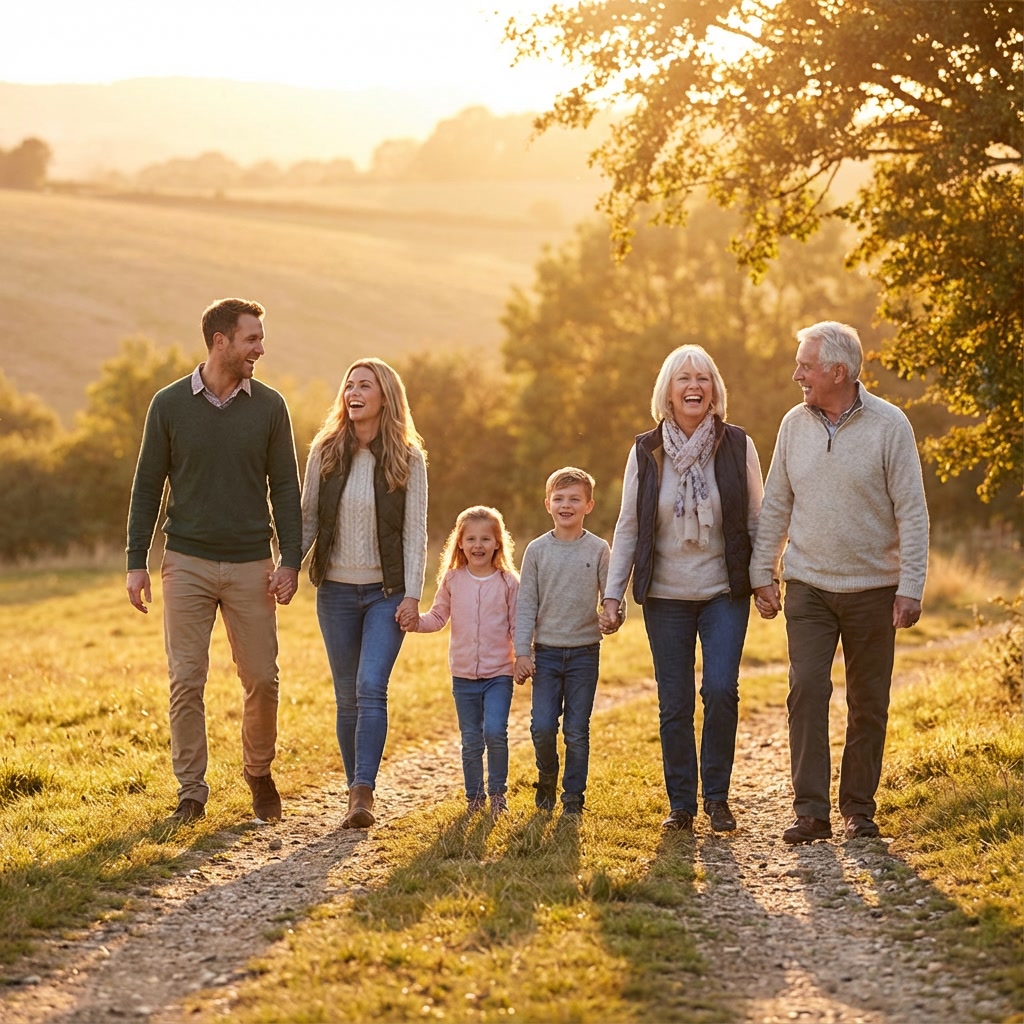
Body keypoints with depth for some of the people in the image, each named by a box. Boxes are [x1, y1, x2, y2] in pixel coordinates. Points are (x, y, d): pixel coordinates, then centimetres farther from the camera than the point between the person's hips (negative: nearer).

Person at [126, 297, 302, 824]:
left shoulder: (268, 406, 2)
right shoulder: (170, 404, 0)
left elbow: (284, 487, 5)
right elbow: (147, 486, 5)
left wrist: (291, 560, -3)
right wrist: (136, 562, 0)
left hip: (251, 565, 1)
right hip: (187, 563, -1)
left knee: (262, 679, 3)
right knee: (186, 681, -1)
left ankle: (259, 773, 24)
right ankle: (191, 791, 8)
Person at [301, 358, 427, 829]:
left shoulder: (408, 460, -3)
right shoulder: (325, 452, 2)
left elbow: (415, 531, -4)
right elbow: (307, 519, 6)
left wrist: (412, 595, -10)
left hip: (387, 592, -3)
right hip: (336, 591, 3)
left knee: (371, 688, -16)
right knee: (347, 697, 7)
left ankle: (364, 792, -18)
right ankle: (356, 792, 16)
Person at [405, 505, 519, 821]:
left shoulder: (508, 582, -1)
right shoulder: (452, 580, 3)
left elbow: (517, 626, 1)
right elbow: (438, 617, 7)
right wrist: (414, 621, -11)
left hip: (499, 674, -2)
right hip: (464, 675, 2)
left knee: (495, 732, -17)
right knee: (471, 742, 7)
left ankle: (497, 792, 1)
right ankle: (474, 798, 22)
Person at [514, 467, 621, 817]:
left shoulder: (598, 550, 0)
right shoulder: (537, 550, 2)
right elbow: (526, 604, 3)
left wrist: (614, 617, -21)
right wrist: (522, 652, -2)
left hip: (584, 652, 0)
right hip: (546, 652, 0)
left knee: (577, 731, 2)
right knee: (542, 726, -6)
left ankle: (573, 795, 15)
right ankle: (547, 778, 20)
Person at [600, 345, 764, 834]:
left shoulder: (738, 446, -1)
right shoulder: (646, 451, 1)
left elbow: (755, 520, 6)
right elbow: (628, 526, 4)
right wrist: (612, 593, 0)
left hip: (725, 593, -1)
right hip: (666, 596, 1)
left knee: (720, 688, -15)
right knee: (674, 704, 3)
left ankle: (717, 796, 0)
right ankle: (681, 804, 14)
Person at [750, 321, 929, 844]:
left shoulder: (889, 425, -7)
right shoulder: (794, 424, 4)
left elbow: (912, 512, -6)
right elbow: (775, 506, 11)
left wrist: (910, 588, -11)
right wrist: (762, 575, 7)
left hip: (872, 589, -2)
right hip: (808, 586, 2)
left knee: (868, 703, 5)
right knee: (806, 690, -10)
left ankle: (858, 807, 17)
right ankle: (811, 811, -8)